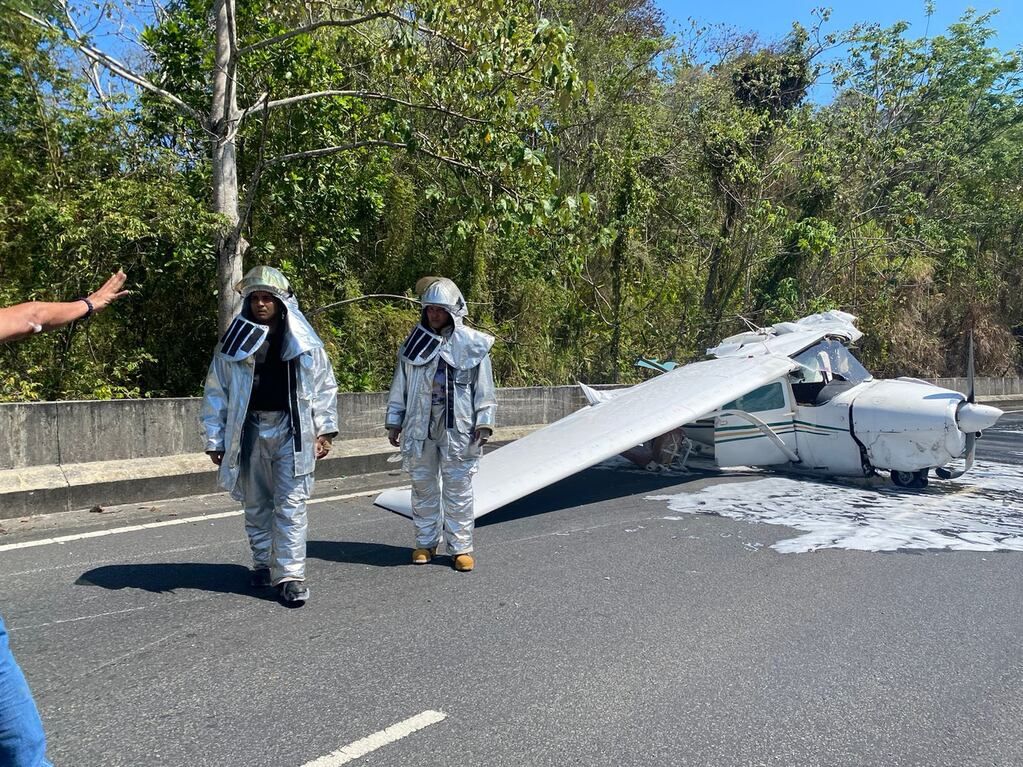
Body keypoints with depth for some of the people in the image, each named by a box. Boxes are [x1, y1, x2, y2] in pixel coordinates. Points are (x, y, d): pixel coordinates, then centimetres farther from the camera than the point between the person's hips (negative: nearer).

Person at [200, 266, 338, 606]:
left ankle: (290, 574, 1)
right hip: (250, 430, 2)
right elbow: (216, 392, 5)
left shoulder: (303, 342, 0)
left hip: (291, 431, -2)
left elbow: (324, 386, 5)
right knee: (256, 504, 13)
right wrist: (215, 438, 3)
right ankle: (263, 563, 30)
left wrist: (324, 429, 2)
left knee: (291, 504, -3)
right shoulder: (234, 343, 2)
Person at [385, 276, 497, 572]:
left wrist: (484, 422, -6)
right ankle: (426, 542, 23)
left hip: (458, 427, -3)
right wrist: (394, 421, 10)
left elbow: (483, 387, 1)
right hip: (420, 426, 3)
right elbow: (400, 386, 12)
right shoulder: (414, 342, 8)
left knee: (459, 489, 2)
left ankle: (461, 547, 12)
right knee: (424, 487, 11)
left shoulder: (472, 343, -1)